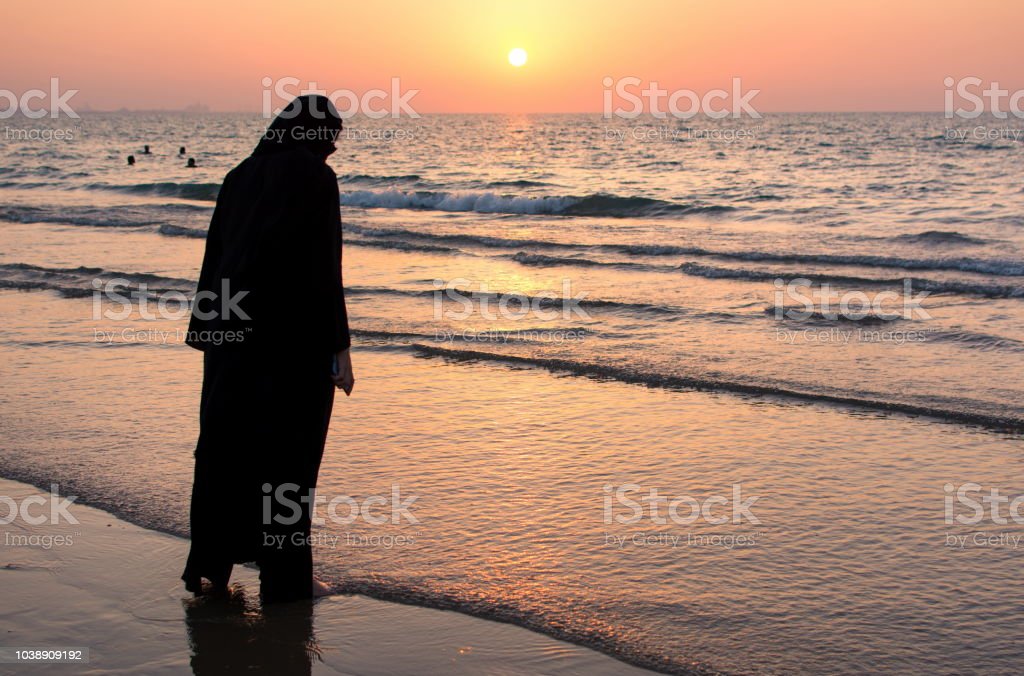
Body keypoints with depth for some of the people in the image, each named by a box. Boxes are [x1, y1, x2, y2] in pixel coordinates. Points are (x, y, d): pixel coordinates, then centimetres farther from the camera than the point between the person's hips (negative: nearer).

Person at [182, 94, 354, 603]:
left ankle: (209, 566, 21)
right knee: (288, 451, 3)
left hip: (234, 331, 6)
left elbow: (214, 257, 13)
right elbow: (325, 268, -15)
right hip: (295, 333, -6)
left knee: (224, 445, 14)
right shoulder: (315, 177, -10)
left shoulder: (241, 176, 10)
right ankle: (284, 577, 11)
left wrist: (208, 331, 20)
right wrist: (340, 350, -12)